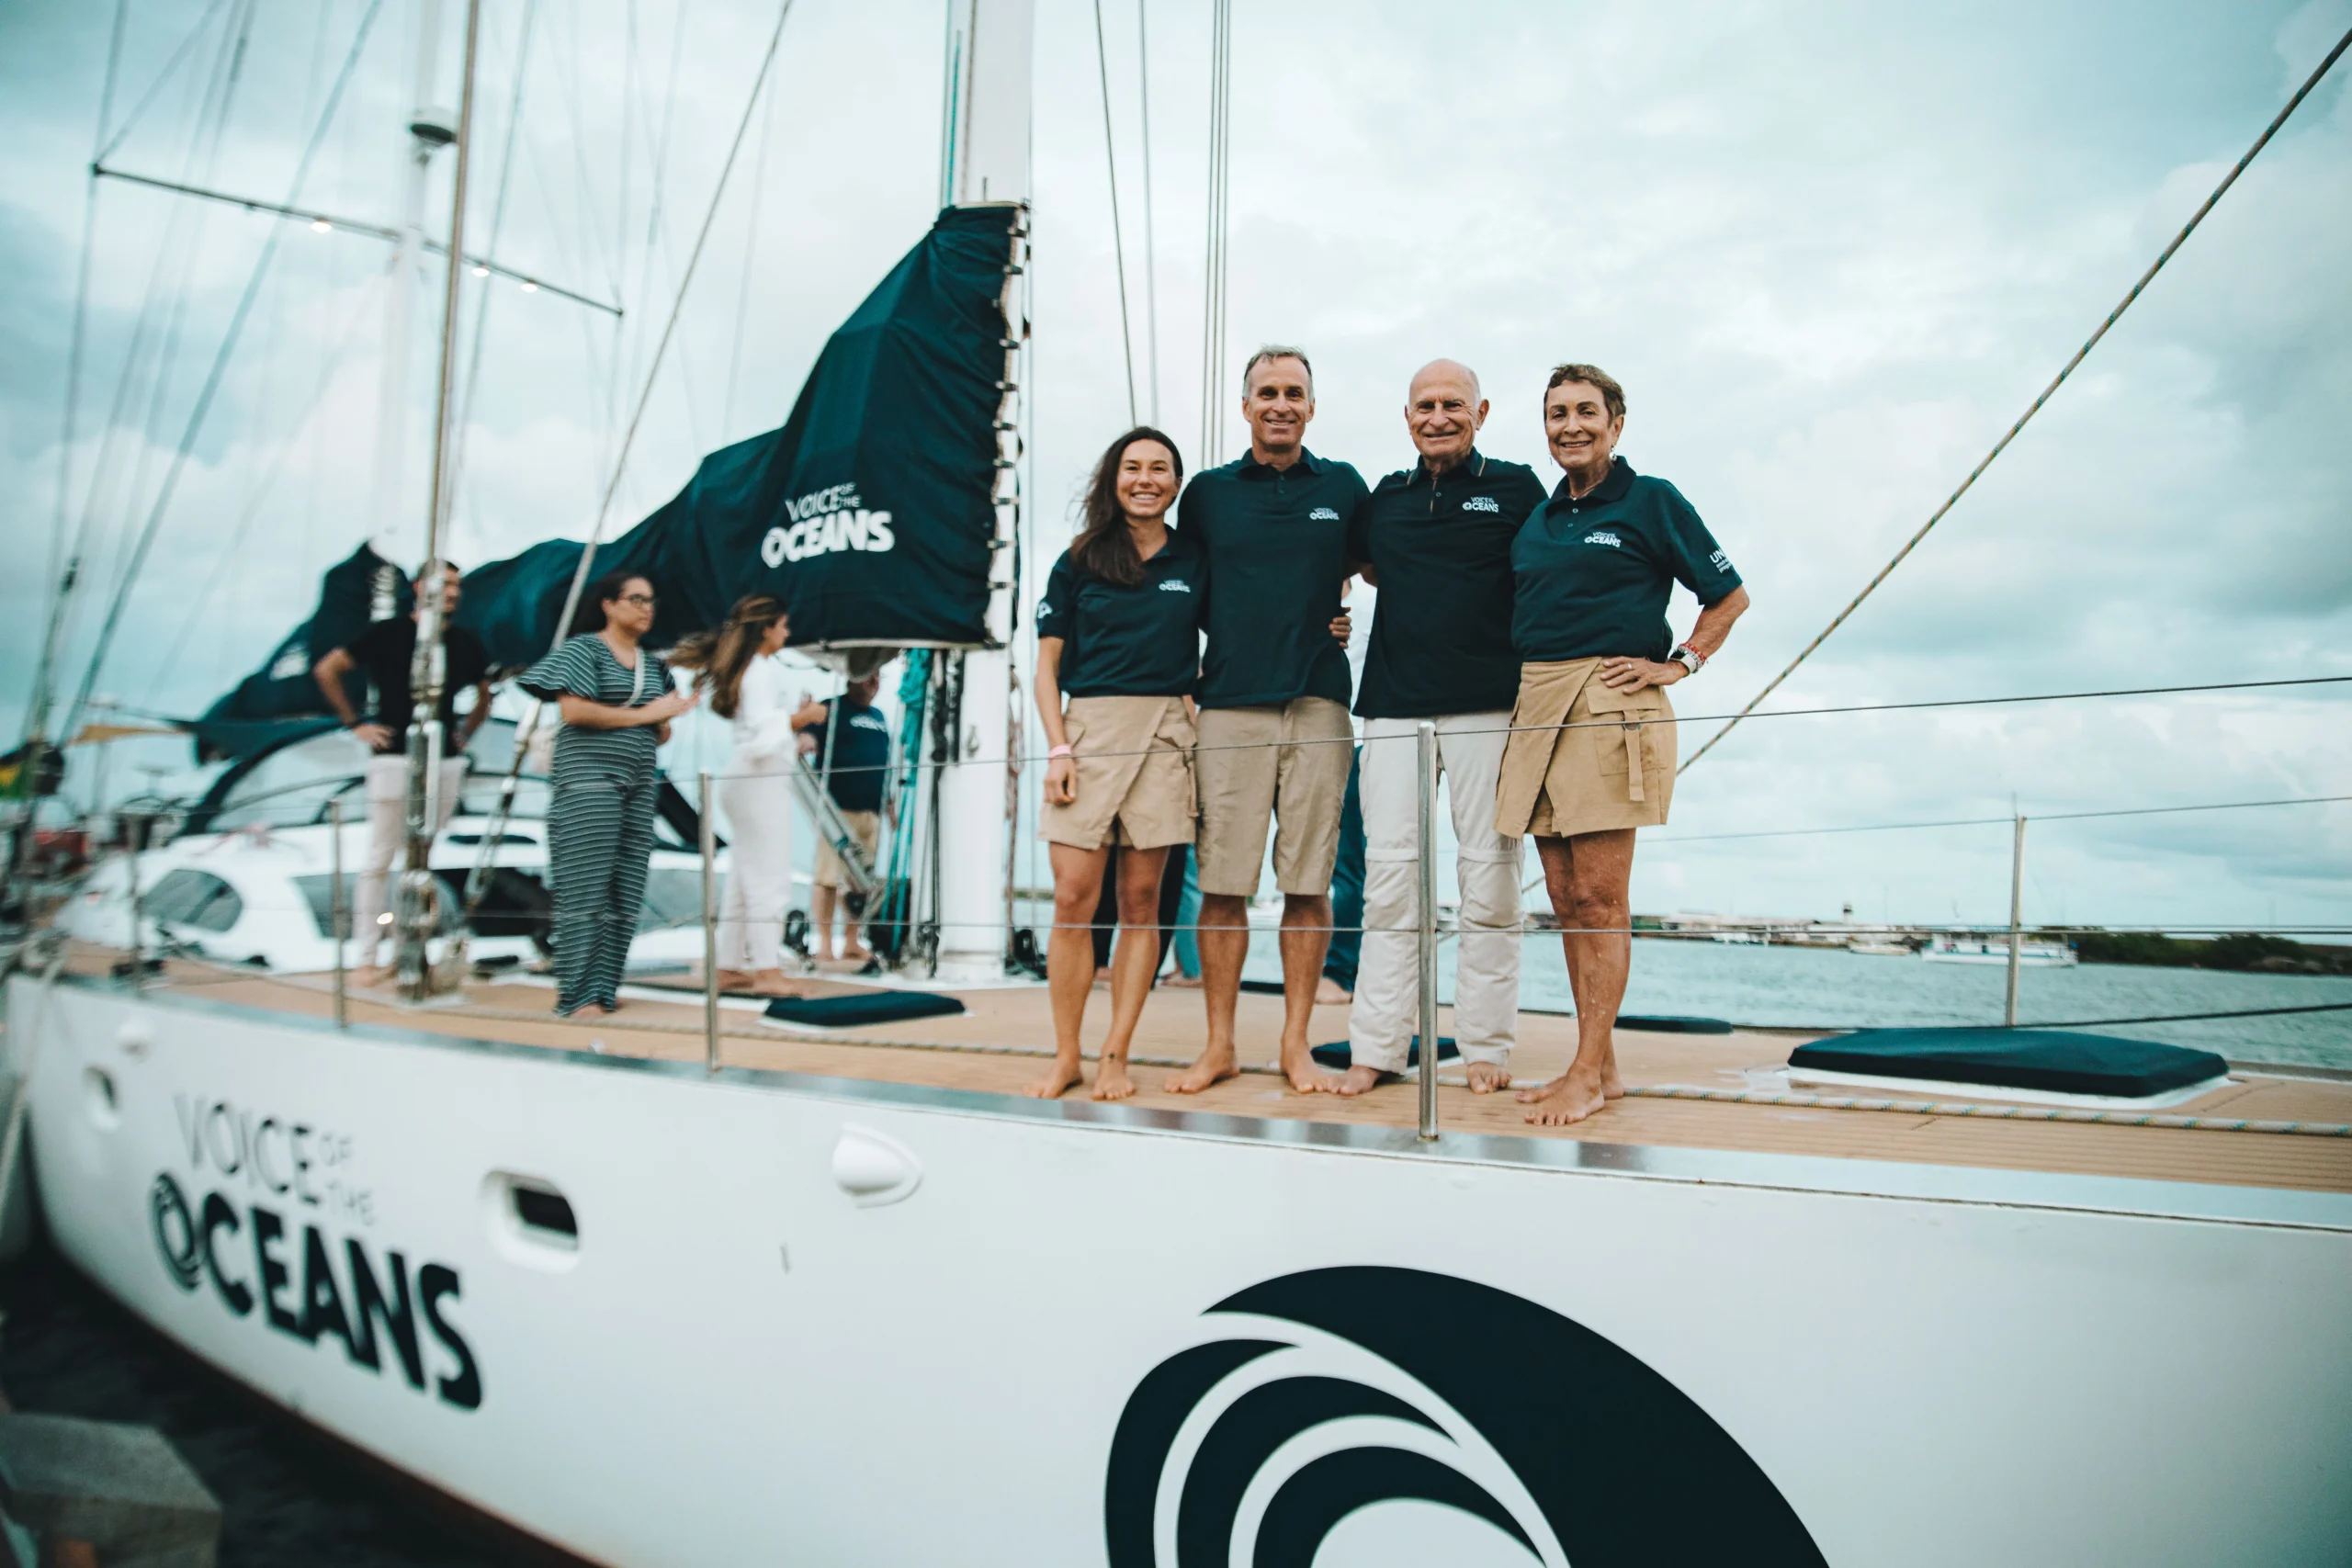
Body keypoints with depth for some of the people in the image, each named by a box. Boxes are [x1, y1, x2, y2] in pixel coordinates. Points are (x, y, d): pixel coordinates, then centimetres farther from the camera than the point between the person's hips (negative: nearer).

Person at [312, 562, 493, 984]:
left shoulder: (465, 643, 10)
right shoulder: (388, 634, -3)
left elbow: (484, 695, 26)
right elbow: (326, 670, 3)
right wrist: (355, 723, -2)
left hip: (446, 762, 4)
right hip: (395, 758, -4)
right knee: (380, 859, -3)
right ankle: (367, 958, 2)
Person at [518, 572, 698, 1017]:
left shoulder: (652, 663, 18)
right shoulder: (584, 648, -1)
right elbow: (572, 709, -14)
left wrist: (669, 717, -3)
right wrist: (641, 714, -10)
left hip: (638, 788, 7)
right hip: (588, 782, -7)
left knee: (625, 894, 3)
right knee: (586, 889, -8)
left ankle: (605, 989, 9)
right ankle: (577, 993, -4)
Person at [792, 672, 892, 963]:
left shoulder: (879, 716, 20)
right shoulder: (830, 709, 0)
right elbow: (806, 738, -14)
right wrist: (803, 742, -37)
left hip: (871, 811, 7)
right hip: (838, 809, -7)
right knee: (829, 877, -8)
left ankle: (851, 943, 15)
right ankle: (824, 944, -4)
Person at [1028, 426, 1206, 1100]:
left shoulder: (1194, 563, 11)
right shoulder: (1079, 562, 8)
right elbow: (1047, 666, 6)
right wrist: (1058, 748, -4)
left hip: (1164, 733, 1)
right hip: (1089, 724, -1)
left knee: (1141, 901, 1)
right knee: (1074, 897, -6)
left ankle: (1115, 1056, 10)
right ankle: (1065, 1058, 4)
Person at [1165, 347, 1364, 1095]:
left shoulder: (1344, 487, 11)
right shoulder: (1208, 493, 10)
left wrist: (1349, 621, 9)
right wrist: (1185, 673, 9)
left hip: (1318, 704, 0)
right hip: (1229, 706, 0)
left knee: (1309, 881, 1)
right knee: (1222, 883, -1)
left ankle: (1296, 1045, 11)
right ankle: (1219, 1044, 10)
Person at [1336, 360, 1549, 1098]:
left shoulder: (1516, 488, 6)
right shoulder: (1382, 500, 15)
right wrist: (1420, 604, 16)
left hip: (1488, 705, -2)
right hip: (1394, 705, 3)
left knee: (1488, 877, -1)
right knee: (1389, 873, 0)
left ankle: (1486, 1045, 9)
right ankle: (1375, 1048, 5)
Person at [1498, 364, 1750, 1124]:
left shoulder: (1650, 501, 3)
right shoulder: (1536, 517, 19)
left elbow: (1729, 596, 7)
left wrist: (1678, 664, -1)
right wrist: (1525, 694, 15)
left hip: (1609, 705, -6)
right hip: (1537, 708, 6)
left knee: (1600, 898, -7)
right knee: (1567, 899, 7)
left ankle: (1589, 1074, -2)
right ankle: (1599, 1063, 15)